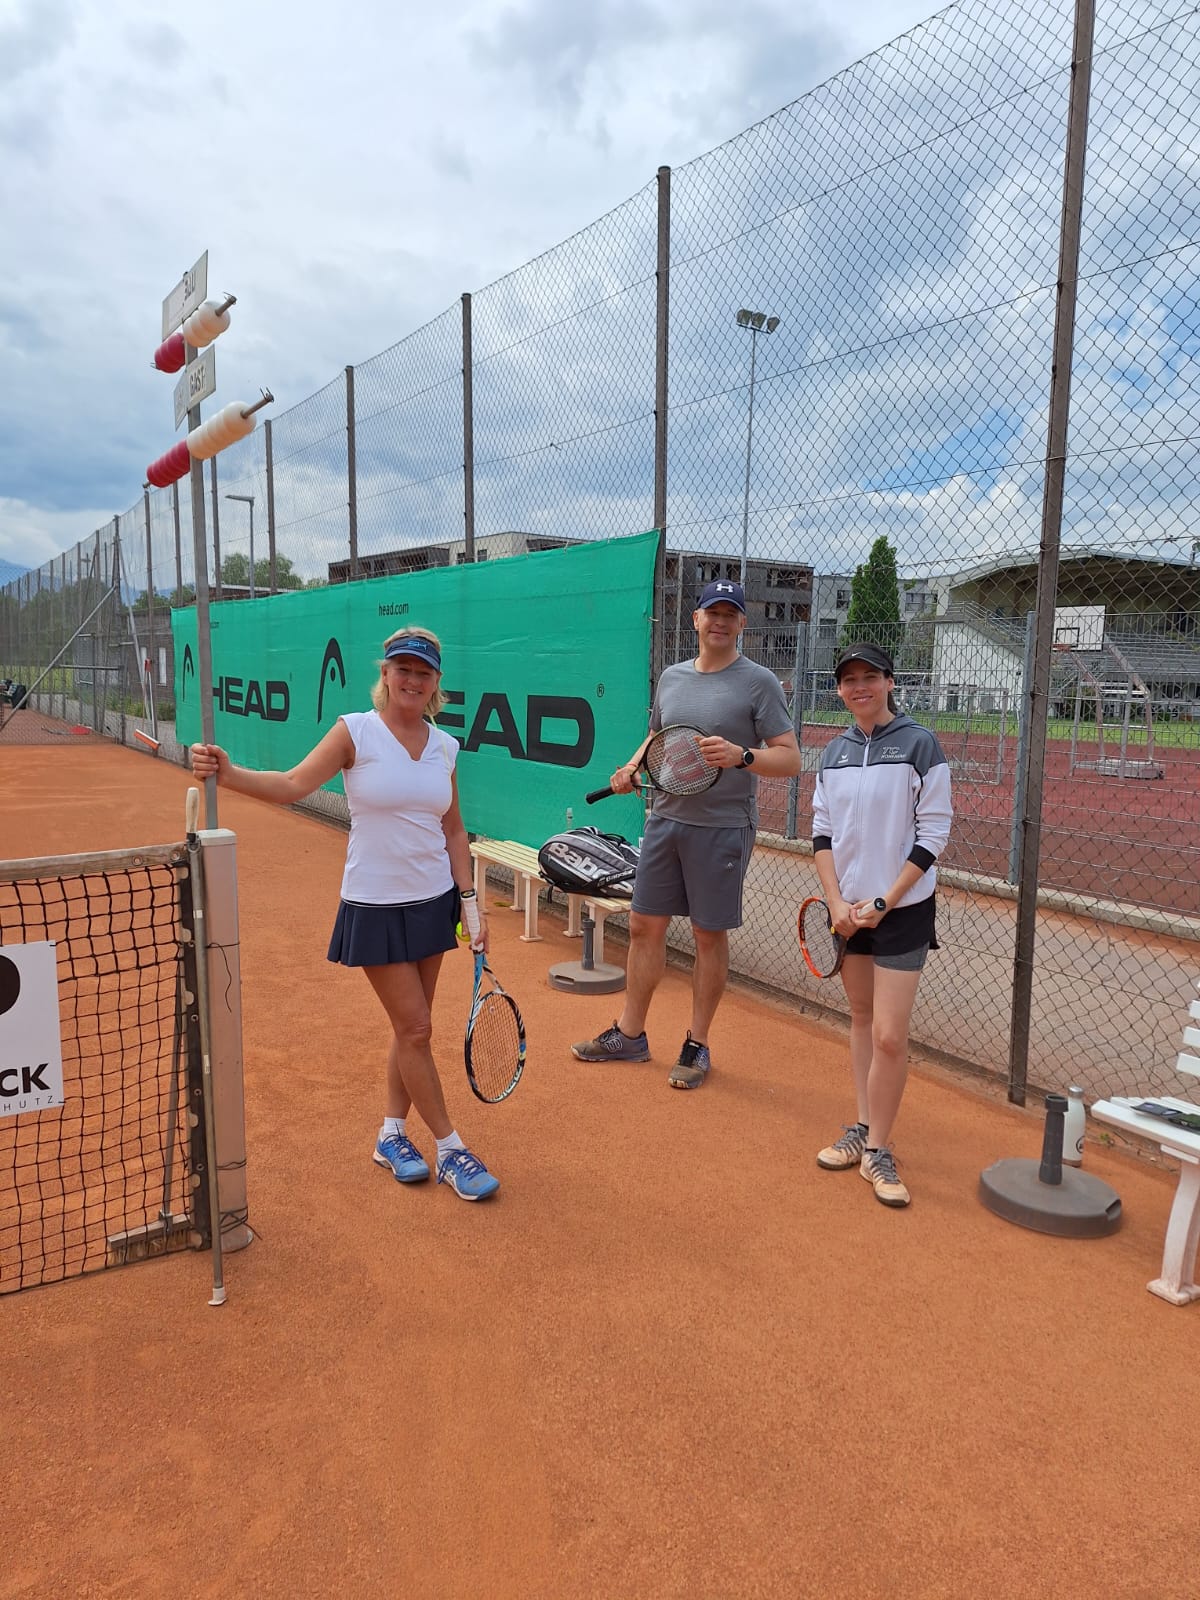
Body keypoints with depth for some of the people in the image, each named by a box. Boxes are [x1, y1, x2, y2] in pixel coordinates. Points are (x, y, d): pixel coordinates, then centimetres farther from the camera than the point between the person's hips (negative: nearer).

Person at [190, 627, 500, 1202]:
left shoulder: (444, 746, 4)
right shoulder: (356, 732, -9)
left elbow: (453, 831, 10)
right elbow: (291, 785, -19)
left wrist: (469, 901, 5)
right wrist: (230, 774, -36)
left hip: (433, 901, 5)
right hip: (375, 907, -5)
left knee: (412, 1028, 12)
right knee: (414, 1029, 0)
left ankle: (391, 1134, 31)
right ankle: (450, 1149, 14)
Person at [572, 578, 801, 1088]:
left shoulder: (759, 683, -6)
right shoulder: (671, 677, 11)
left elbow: (790, 759, -9)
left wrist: (741, 755, -27)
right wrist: (632, 767, 4)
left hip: (722, 829, -5)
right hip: (665, 819, 5)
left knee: (709, 935, 5)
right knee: (645, 926, 10)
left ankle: (697, 1046, 20)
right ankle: (630, 1034, 25)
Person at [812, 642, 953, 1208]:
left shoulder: (919, 744, -7)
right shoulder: (834, 753, 8)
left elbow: (933, 836, -9)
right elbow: (822, 832, 9)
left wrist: (884, 902, -13)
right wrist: (837, 901, -4)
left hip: (902, 908, -4)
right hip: (847, 908, 5)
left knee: (889, 1035, -6)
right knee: (861, 1018, 13)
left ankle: (877, 1149, 10)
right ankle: (862, 1128, 25)